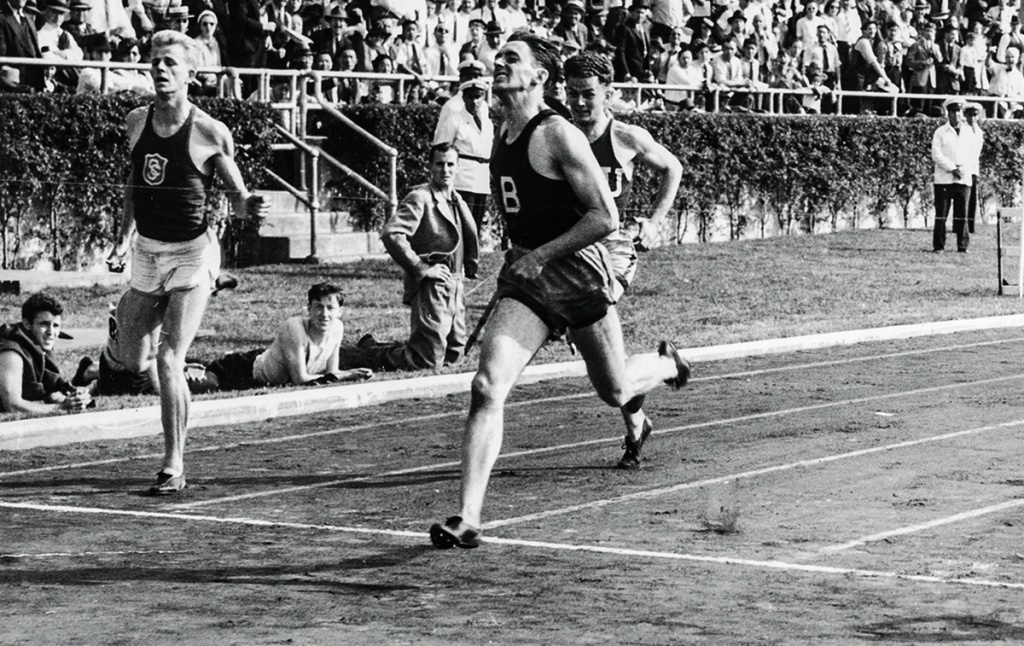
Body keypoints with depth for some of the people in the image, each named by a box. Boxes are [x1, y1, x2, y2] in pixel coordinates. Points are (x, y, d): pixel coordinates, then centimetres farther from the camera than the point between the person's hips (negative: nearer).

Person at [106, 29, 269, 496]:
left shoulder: (210, 133, -10)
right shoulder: (136, 122, 4)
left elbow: (237, 199, -2)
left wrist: (250, 206, -24)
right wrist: (125, 234, 13)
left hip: (191, 252, -5)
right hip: (146, 251, 5)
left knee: (168, 360, -15)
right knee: (133, 363, 9)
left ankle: (174, 466, -6)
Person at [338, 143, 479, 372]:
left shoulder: (456, 200, 15)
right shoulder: (420, 198, -11)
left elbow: (469, 237, 33)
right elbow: (391, 234, -23)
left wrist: (470, 266, 16)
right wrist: (421, 268, -19)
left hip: (454, 287, 9)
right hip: (430, 288, -9)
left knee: (453, 356, 15)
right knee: (426, 361, -10)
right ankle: (366, 355, 9)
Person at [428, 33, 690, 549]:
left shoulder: (557, 135, -15)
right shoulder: (502, 140, 8)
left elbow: (605, 218, -17)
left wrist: (541, 254, -18)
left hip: (577, 271, -5)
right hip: (523, 276, 5)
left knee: (614, 391, 13)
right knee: (486, 387, -15)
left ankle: (667, 363, 50)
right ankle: (468, 518, -18)